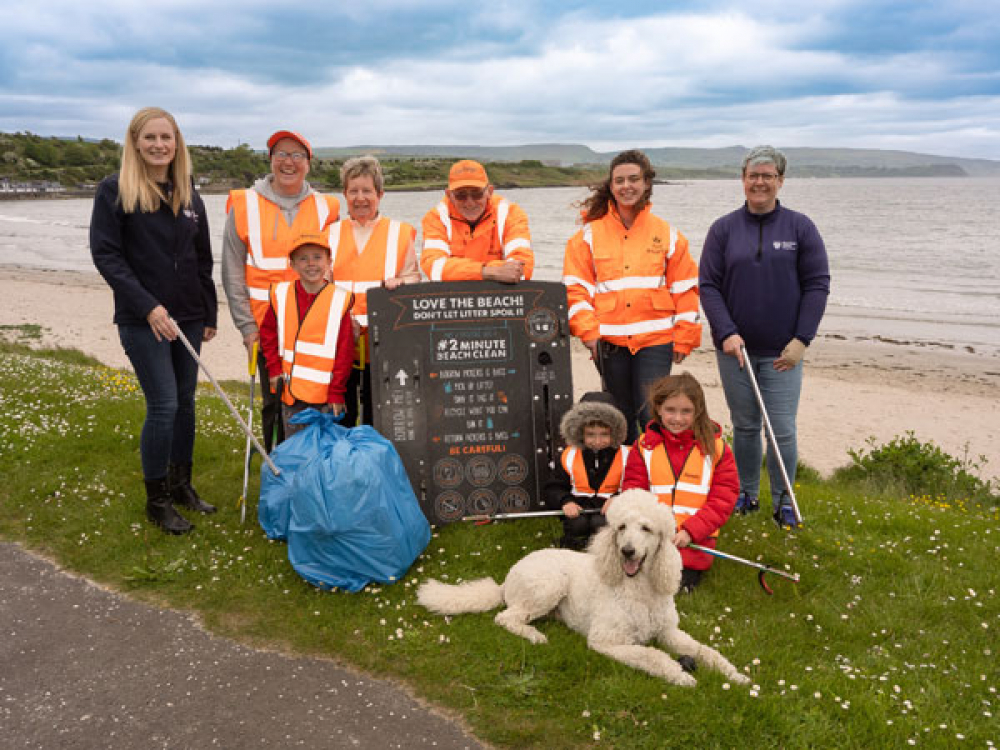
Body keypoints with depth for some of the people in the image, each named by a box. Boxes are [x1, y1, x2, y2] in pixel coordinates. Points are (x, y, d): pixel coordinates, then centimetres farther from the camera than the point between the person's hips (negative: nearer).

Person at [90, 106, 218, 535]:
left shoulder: (188, 194, 10)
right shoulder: (115, 190, -5)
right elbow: (105, 254, -10)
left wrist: (209, 315, 13)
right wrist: (148, 306, -18)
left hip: (187, 318, 5)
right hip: (142, 321, -5)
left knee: (185, 402, 10)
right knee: (163, 405, -7)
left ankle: (181, 485, 25)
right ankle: (156, 500, 9)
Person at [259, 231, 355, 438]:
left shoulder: (339, 300, -6)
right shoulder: (281, 295, 3)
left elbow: (345, 351, -4)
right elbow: (268, 333, 15)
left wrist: (336, 392, -6)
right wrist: (274, 368, 4)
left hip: (325, 395, -3)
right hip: (290, 392, 3)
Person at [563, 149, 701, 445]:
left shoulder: (666, 234, 6)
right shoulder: (590, 235, 4)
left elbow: (685, 289, 8)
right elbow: (575, 288, 2)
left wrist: (683, 338, 4)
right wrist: (588, 332, -8)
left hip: (655, 338, -1)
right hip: (609, 341, 1)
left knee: (652, 413, -8)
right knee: (621, 417, 10)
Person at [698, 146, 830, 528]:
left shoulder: (800, 227, 2)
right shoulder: (724, 228, 4)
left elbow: (817, 285, 1)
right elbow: (708, 285, 1)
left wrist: (801, 340, -7)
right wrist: (726, 332, -10)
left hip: (782, 352, -1)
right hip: (735, 348, 1)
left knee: (782, 429, 0)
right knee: (744, 426, 10)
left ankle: (783, 501, 15)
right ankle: (746, 494, 25)